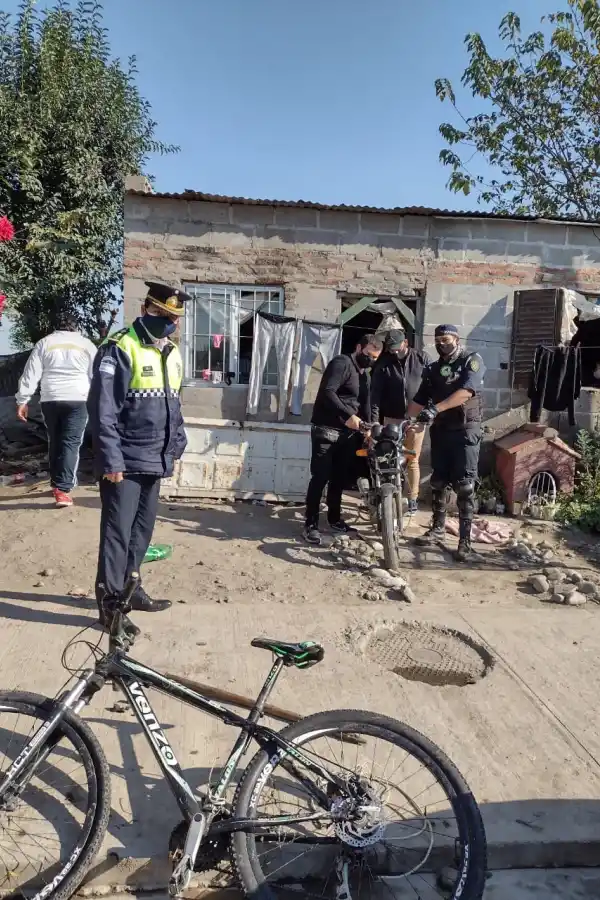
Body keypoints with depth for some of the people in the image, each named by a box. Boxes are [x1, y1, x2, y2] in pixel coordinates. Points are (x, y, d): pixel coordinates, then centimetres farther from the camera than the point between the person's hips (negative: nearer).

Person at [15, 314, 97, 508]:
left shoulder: (44, 343, 9)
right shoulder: (86, 344, 8)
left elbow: (31, 375, 5)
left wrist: (23, 400, 7)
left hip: (50, 400, 2)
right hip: (78, 400, -2)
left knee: (54, 442, 16)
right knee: (71, 443, -3)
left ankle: (56, 483, 25)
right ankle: (63, 489, -12)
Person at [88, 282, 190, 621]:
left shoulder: (173, 354, 12)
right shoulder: (120, 349, -12)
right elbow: (103, 409, -17)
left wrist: (176, 447, 17)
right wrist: (111, 461, -19)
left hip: (155, 462, 8)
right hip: (125, 462, -8)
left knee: (143, 529, 16)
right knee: (118, 532, 0)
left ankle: (129, 587, 31)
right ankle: (111, 601, 11)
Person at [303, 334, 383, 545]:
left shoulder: (365, 375, 18)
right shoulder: (342, 363, -11)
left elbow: (365, 404, 19)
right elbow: (327, 392, -24)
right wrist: (348, 415, -31)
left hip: (348, 432, 8)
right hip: (326, 430, -8)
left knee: (340, 478, 12)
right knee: (320, 478, -8)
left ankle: (334, 519, 25)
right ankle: (311, 524, -1)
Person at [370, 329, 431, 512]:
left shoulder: (422, 358, 2)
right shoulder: (383, 364, 2)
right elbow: (376, 393, -3)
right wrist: (374, 419, -11)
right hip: (392, 419, 1)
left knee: (412, 459, 4)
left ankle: (413, 497, 12)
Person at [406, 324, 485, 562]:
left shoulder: (472, 361, -5)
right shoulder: (433, 369, 12)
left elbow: (465, 392, -21)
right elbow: (419, 401, 8)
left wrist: (435, 408, -33)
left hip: (465, 431, -5)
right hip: (440, 431, 5)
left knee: (464, 485, -7)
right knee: (438, 482, 10)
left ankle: (465, 540, -3)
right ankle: (438, 528, 25)